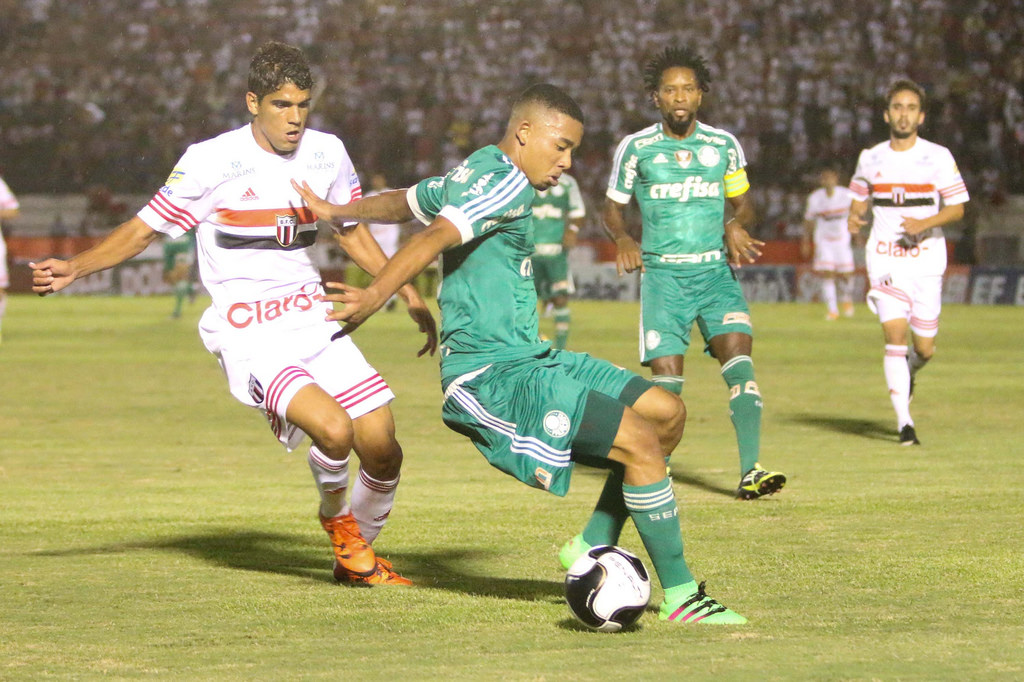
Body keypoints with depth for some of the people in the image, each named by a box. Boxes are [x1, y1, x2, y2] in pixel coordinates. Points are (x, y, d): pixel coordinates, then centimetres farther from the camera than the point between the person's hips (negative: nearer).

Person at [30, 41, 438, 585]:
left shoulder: (327, 153, 4)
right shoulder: (212, 161, -11)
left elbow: (352, 232, 21)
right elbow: (143, 229, -5)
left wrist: (410, 297, 20)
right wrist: (74, 268, -19)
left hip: (314, 321, 6)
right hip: (250, 336, -6)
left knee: (382, 452, 0)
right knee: (332, 427, -28)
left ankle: (357, 555, 29)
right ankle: (337, 515, 6)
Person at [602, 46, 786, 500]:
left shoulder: (724, 145, 6)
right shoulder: (636, 148, 2)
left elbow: (742, 203, 18)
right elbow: (612, 210, 12)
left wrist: (736, 226, -6)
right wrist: (623, 238, -9)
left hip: (714, 271, 1)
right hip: (662, 275, -1)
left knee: (738, 357, -18)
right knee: (665, 378, -8)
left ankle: (751, 471, -22)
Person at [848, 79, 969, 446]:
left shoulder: (939, 157, -2)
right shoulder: (870, 159, 4)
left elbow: (957, 208, 0)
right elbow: (859, 199, 19)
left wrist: (925, 223, -18)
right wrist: (855, 217, -5)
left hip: (926, 259, 0)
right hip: (884, 259, 0)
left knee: (924, 348, 3)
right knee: (895, 333, -17)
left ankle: (908, 371, 42)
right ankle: (904, 422, -13)